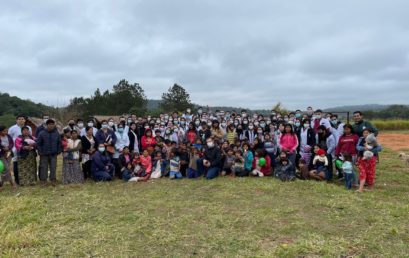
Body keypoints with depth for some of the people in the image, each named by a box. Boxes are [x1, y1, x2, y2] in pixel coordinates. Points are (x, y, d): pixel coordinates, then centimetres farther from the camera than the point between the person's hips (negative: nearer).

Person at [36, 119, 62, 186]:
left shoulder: (57, 133, 5)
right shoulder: (42, 133, -2)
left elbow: (60, 143, 10)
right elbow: (38, 144, 0)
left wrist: (58, 151, 3)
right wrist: (40, 152, -5)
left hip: (53, 155, 1)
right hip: (44, 155, -1)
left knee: (53, 168, 2)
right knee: (44, 168, 3)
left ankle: (53, 180, 11)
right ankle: (43, 181, 12)